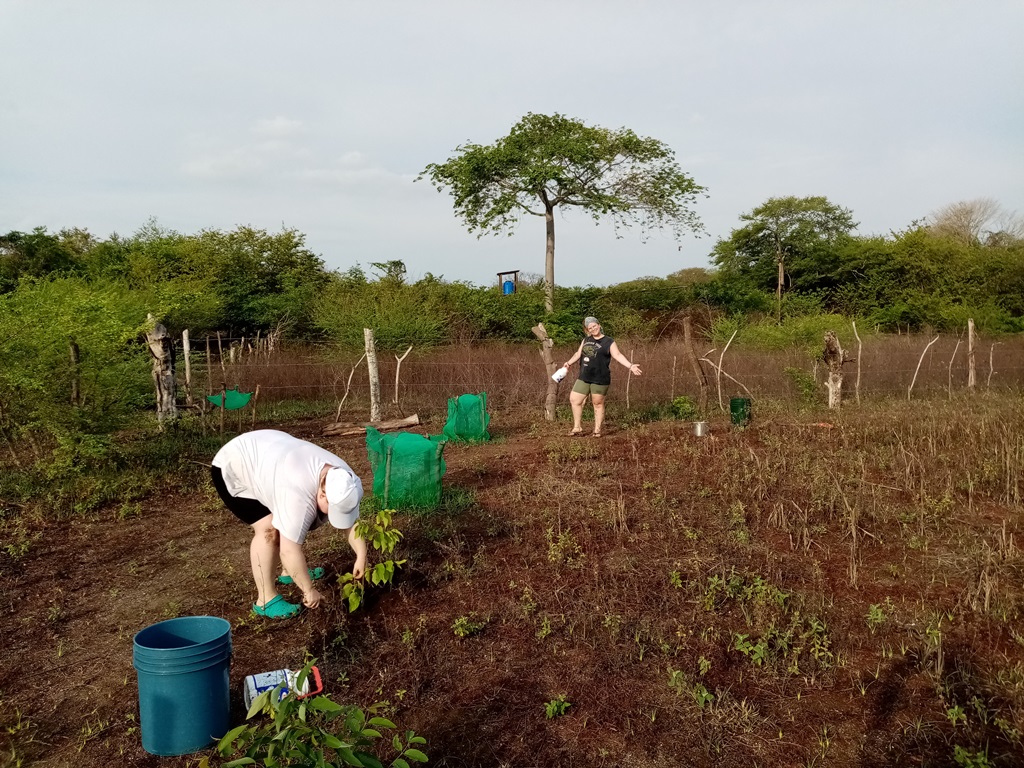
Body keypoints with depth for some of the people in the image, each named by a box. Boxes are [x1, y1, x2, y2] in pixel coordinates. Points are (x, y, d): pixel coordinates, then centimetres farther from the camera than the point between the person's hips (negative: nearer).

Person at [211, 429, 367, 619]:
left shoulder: (342, 479, -14)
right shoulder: (300, 494, -38)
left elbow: (352, 522, -2)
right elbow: (289, 549, -34)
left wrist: (361, 558, -8)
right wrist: (309, 590, -25)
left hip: (264, 458, 8)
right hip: (232, 469, -8)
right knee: (269, 528, -18)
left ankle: (290, 573, 27)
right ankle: (266, 600, -9)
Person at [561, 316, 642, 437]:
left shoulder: (609, 341, -3)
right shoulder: (586, 340, 13)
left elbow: (618, 355, -10)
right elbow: (578, 354, 17)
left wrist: (630, 366, -22)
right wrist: (569, 362, 3)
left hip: (600, 379, -6)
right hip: (584, 378, 6)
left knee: (598, 404, 4)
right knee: (574, 400, 4)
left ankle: (597, 430, 14)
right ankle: (577, 428, 15)